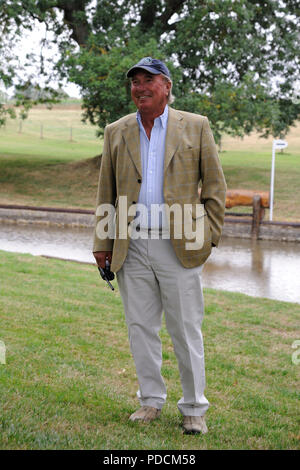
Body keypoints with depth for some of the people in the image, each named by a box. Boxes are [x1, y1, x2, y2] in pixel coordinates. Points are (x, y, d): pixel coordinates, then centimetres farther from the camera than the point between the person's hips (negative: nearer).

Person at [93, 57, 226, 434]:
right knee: (140, 328, 8)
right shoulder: (116, 133, 11)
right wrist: (102, 243, 8)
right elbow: (106, 193, 13)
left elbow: (214, 185, 5)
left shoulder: (195, 127, 3)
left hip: (178, 248, -3)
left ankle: (194, 408, 12)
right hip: (131, 249, 3)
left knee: (186, 331, 1)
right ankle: (151, 400, 22)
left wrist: (208, 237, -2)